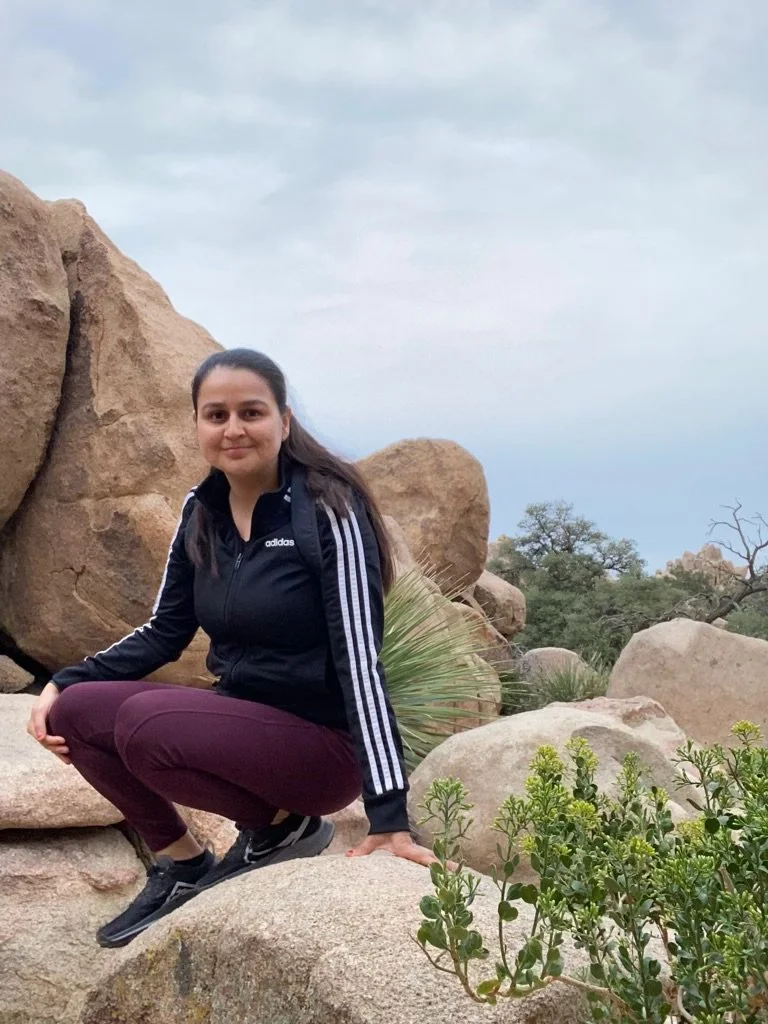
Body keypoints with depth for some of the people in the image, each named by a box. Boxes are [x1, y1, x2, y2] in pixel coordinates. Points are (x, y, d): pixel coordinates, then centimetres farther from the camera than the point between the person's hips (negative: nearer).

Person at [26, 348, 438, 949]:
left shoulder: (327, 514, -18)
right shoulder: (201, 513, 1)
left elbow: (360, 661, -23)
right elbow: (165, 632, 11)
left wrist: (390, 817, -26)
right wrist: (64, 683, -4)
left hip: (322, 744, -7)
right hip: (238, 722, 7)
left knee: (145, 725, -27)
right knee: (75, 712, -10)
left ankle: (282, 825, -3)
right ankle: (184, 866, 8)